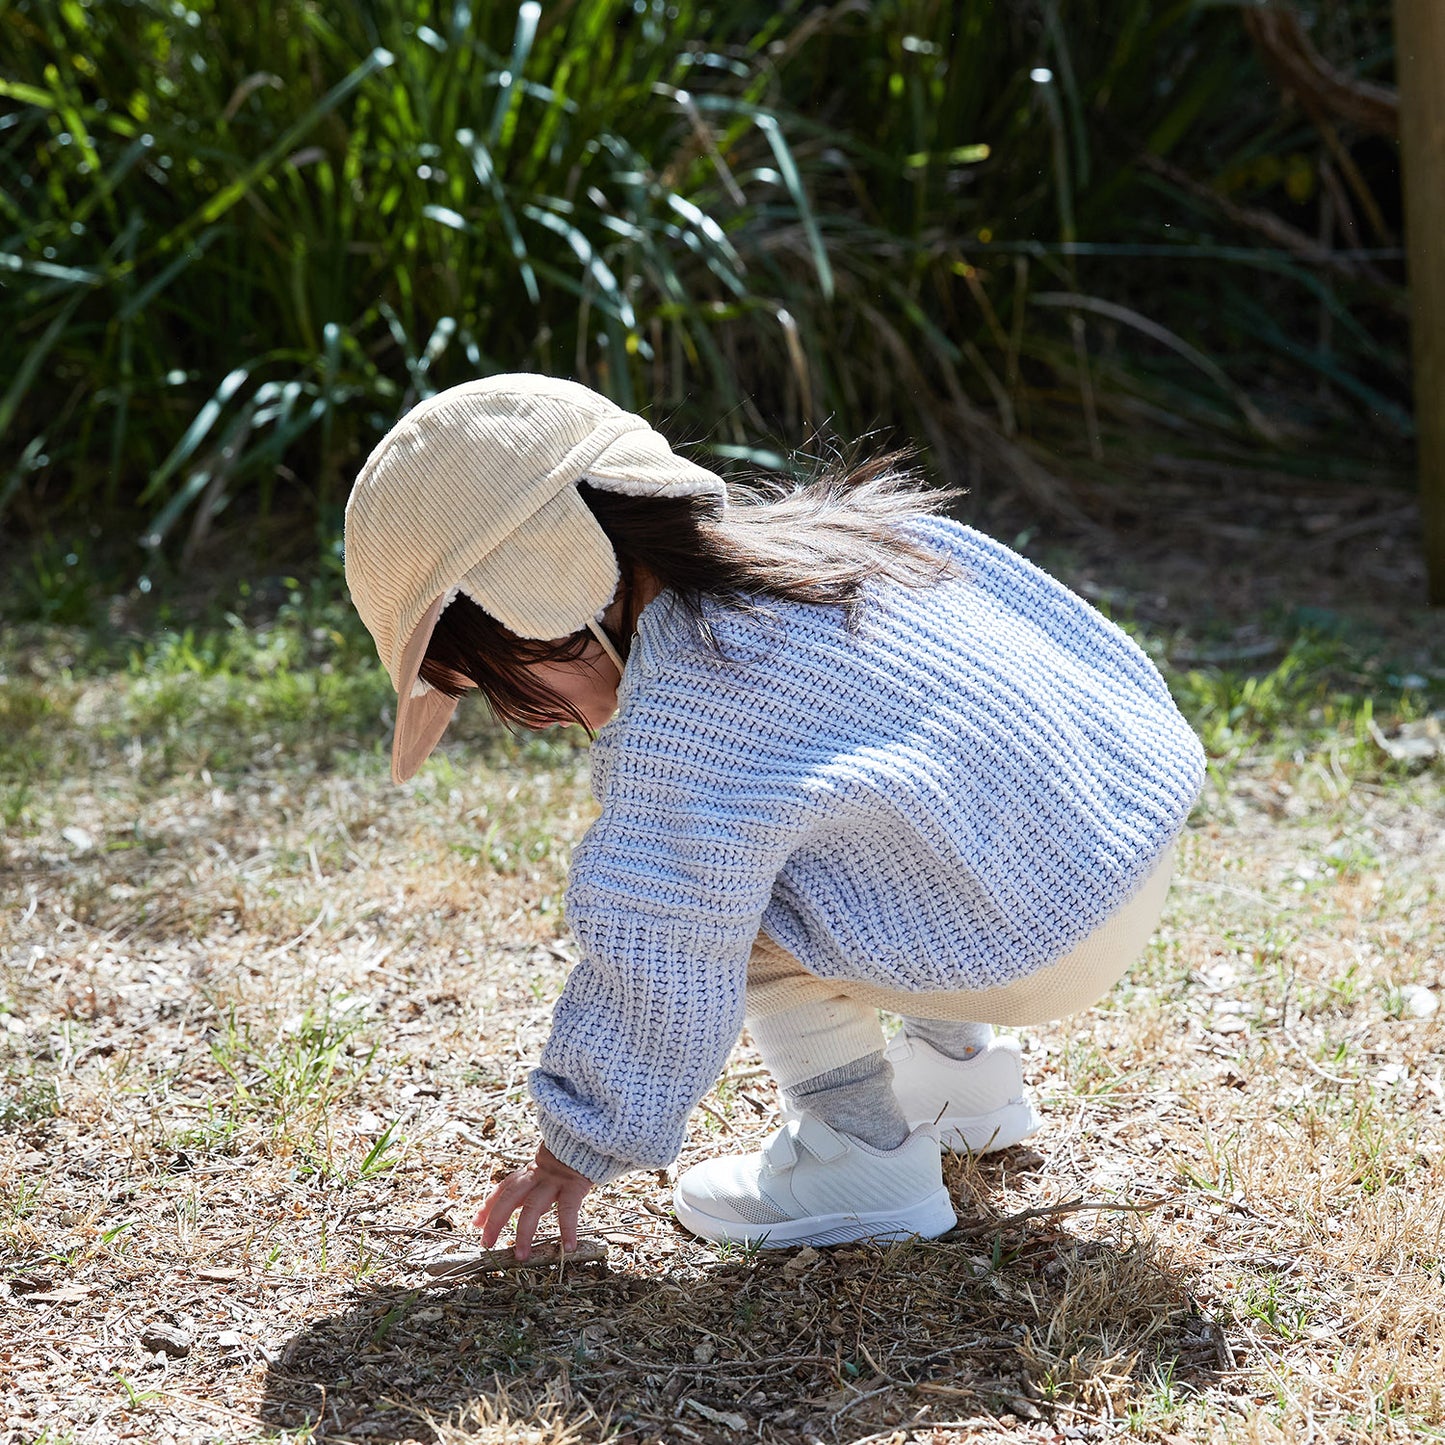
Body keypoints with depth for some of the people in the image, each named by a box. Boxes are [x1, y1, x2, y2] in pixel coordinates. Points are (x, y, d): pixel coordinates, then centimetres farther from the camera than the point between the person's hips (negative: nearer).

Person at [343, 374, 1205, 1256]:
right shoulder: (803, 532, 3)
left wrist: (584, 1145, -1)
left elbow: (657, 963, -15)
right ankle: (962, 1070, 32)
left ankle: (866, 1155, -1)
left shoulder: (676, 721, -20)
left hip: (1047, 947, -9)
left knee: (697, 876, -8)